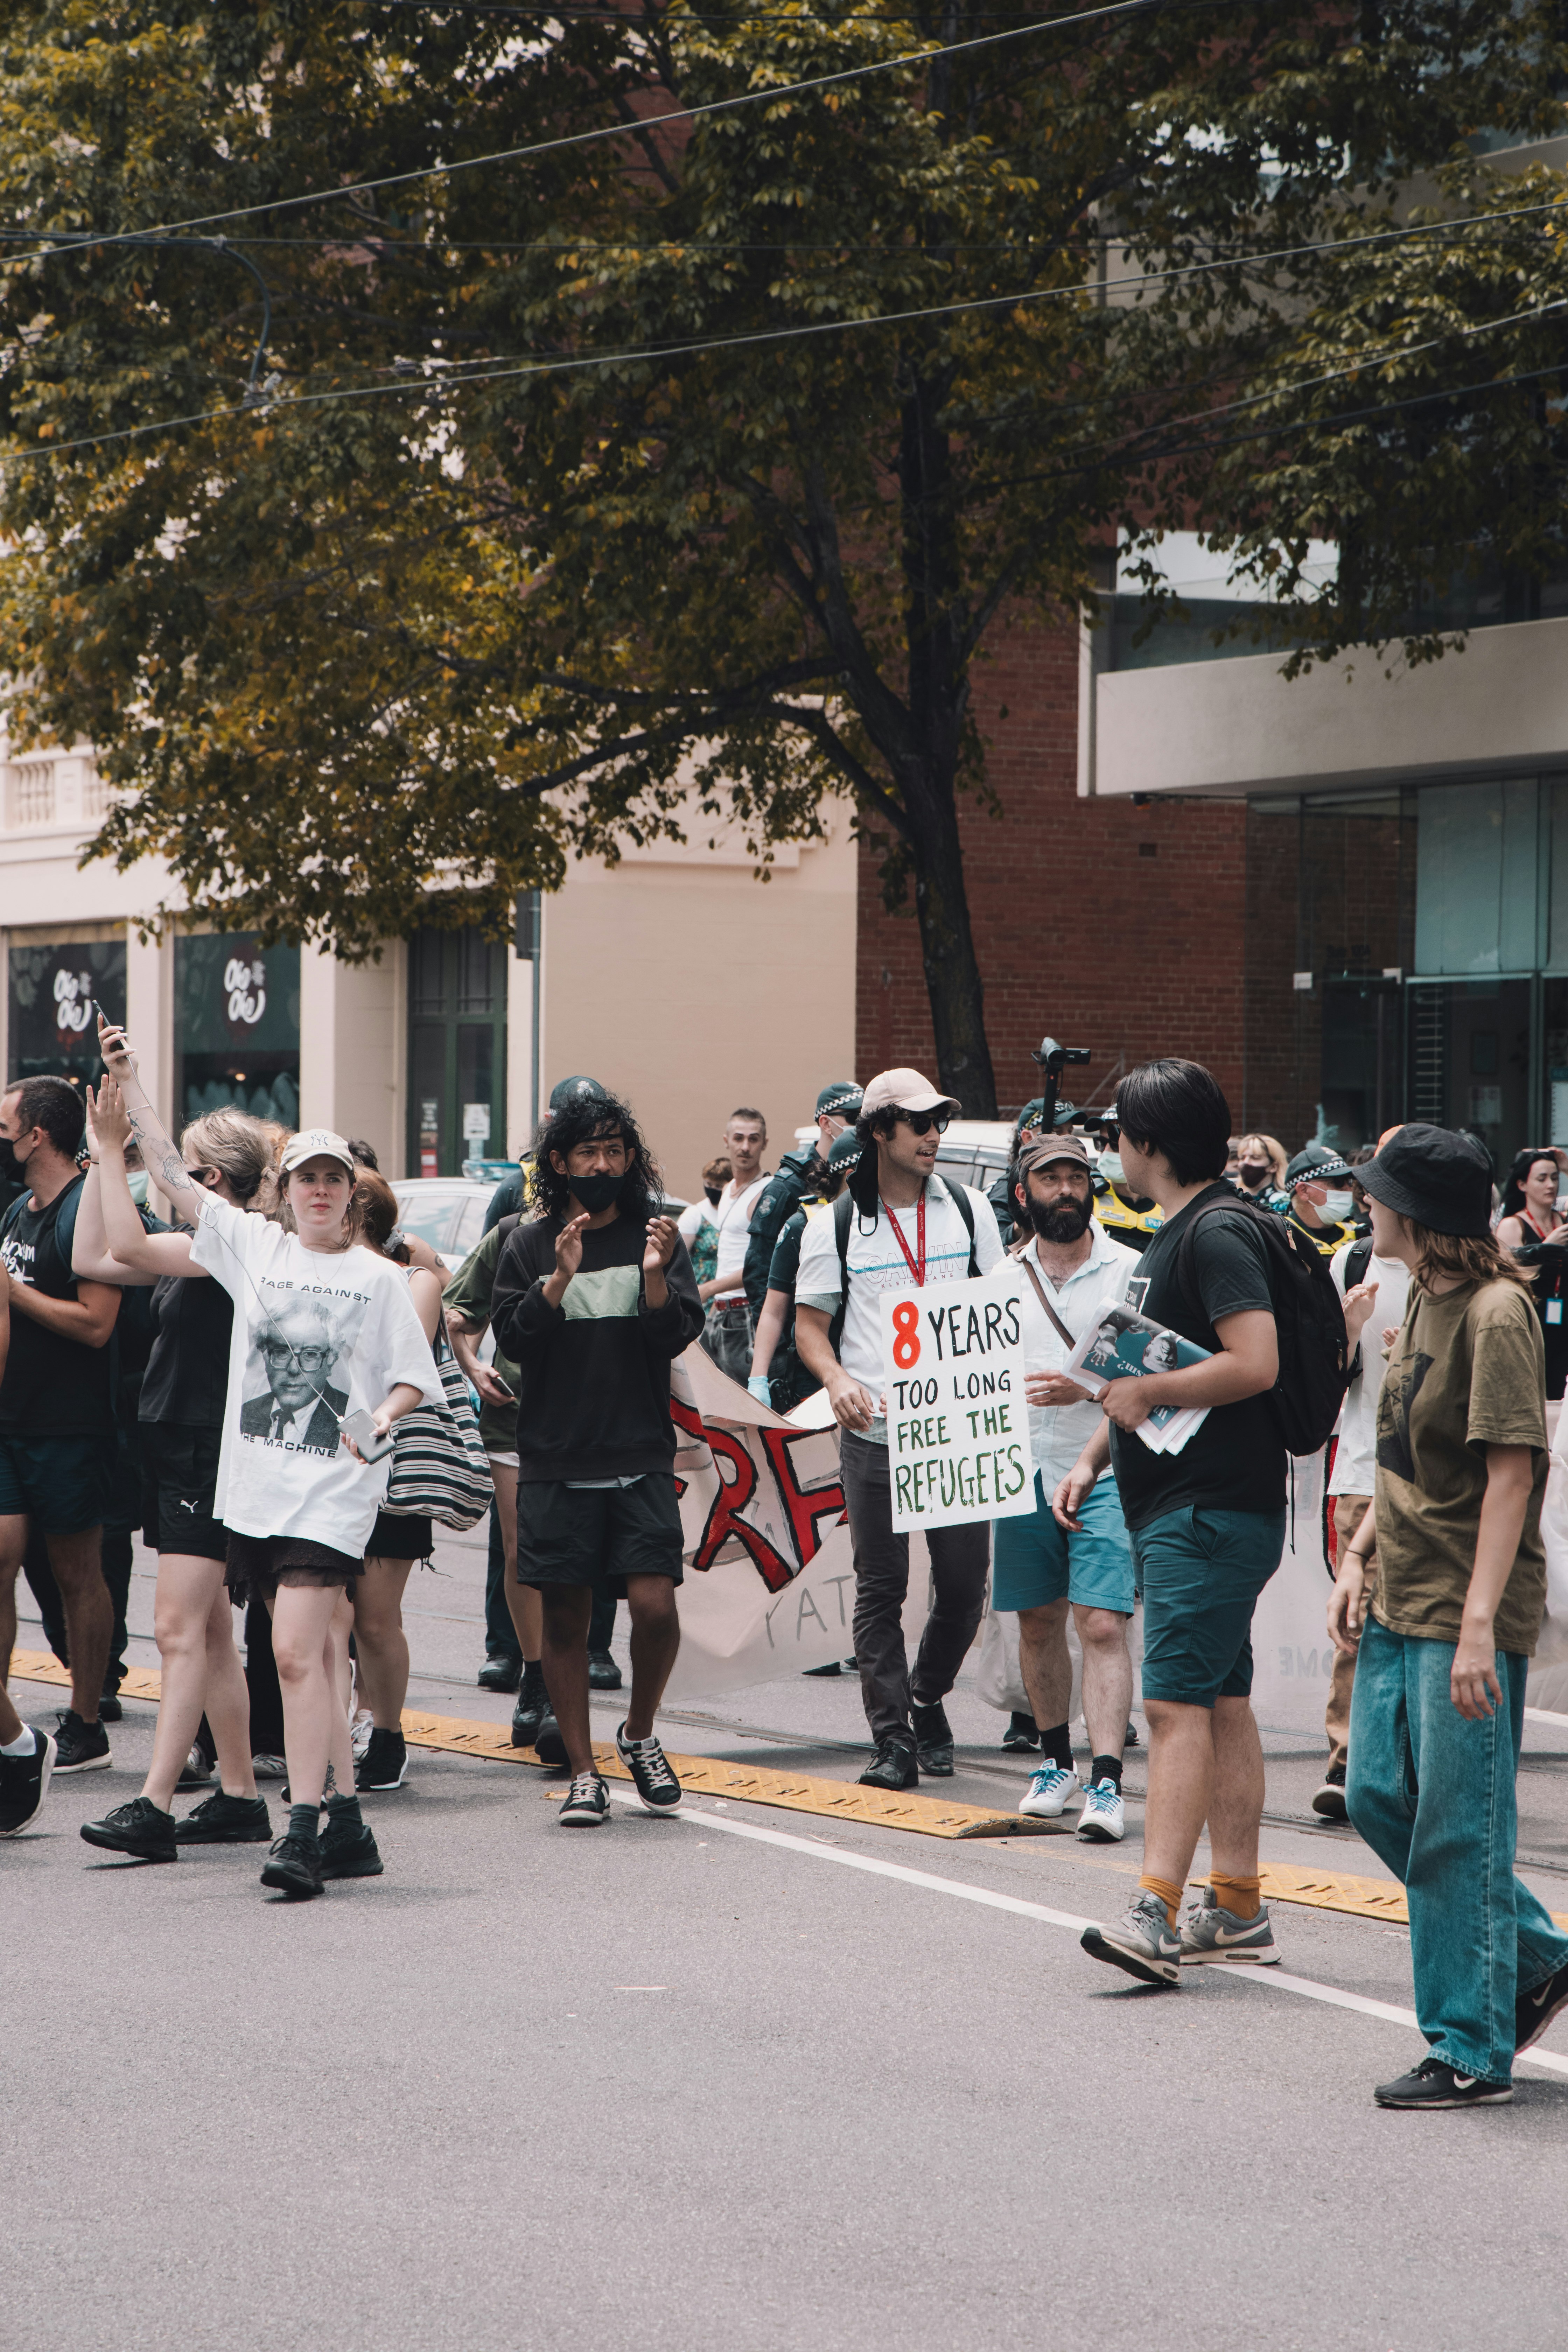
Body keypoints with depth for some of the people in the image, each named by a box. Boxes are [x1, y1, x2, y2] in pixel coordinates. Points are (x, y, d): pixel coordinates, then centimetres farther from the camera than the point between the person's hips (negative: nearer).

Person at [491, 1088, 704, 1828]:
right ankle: (583, 1772, 12)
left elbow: (676, 1337, -2)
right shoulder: (531, 1244, 6)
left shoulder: (656, 1238, 6)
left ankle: (639, 1734, 14)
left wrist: (655, 1276, -20)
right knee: (564, 1616, 3)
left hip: (640, 1460, 0)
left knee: (655, 1605, -11)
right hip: (554, 1461, 0)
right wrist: (561, 1277, -17)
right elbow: (512, 1336, -3)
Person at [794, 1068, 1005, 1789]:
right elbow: (810, 1324, 6)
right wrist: (838, 1380, -14)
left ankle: (928, 1700, 27)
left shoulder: (969, 1209, 9)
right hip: (874, 1432, -2)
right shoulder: (835, 1226, 4)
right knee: (880, 1587, -1)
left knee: (964, 1582, 2)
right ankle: (893, 1739, 5)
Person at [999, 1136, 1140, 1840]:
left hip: (1105, 1472, -4)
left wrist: (1085, 1387, -17)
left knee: (1102, 1625, -12)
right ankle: (1056, 1761, 28)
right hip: (1023, 1472, 4)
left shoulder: (1130, 1270, 0)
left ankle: (1106, 1782, -16)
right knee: (1038, 1622, 12)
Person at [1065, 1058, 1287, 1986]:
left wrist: (1144, 1393, -16)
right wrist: (1094, 1457, 17)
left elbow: (1254, 1362, -25)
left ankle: (1156, 1912, -21)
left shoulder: (1218, 1233, -14)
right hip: (1179, 1507, 11)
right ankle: (1237, 1910, 16)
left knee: (1178, 1703, -16)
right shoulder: (1178, 1232, 18)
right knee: (1222, 1704, 12)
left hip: (1214, 1512, -11)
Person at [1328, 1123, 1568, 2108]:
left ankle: (1473, 2053, 6)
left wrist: (1479, 1625, -24)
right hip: (1400, 1603, 10)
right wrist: (1359, 1557, 12)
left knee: (1460, 1832, -3)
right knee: (1379, 1798, 13)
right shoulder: (1424, 1302, 12)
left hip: (1467, 1616, -10)